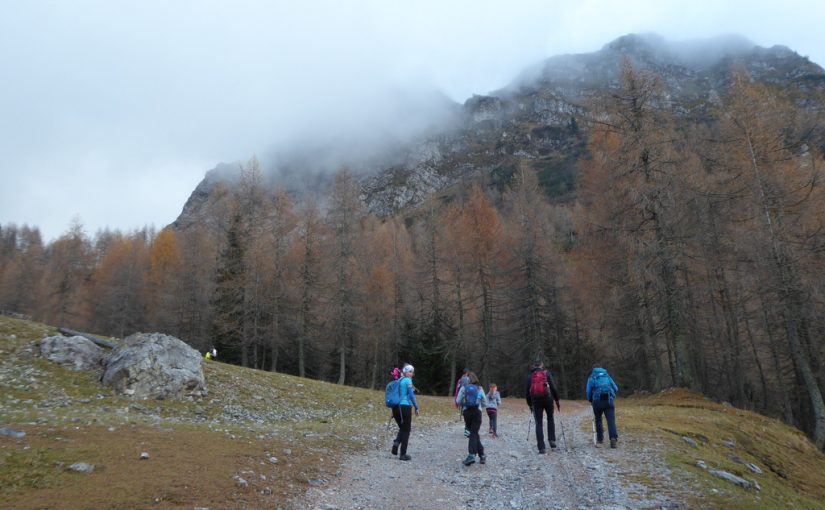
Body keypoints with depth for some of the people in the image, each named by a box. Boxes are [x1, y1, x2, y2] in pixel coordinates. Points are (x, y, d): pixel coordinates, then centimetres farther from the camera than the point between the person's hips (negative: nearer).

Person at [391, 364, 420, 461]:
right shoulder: (408, 380, -8)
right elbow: (411, 395, -14)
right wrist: (416, 408, -7)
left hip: (396, 407, 7)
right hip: (405, 407, -7)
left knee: (402, 428, 22)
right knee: (406, 430, 5)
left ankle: (396, 442, -5)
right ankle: (403, 454, 6)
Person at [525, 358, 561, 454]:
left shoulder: (530, 376, 12)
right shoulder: (547, 373, 6)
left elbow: (526, 392, 11)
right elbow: (553, 388, -3)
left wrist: (530, 404, 21)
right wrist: (557, 400, 5)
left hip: (535, 400, 1)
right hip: (547, 398, -1)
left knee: (538, 423, 4)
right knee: (550, 418, 21)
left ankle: (541, 447, -1)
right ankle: (552, 440, 10)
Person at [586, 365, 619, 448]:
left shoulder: (591, 378, 11)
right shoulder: (607, 376, 19)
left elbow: (588, 391, 4)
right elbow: (616, 389, 14)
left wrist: (590, 400, 21)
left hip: (597, 401, -1)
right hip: (609, 400, 1)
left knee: (598, 420, 17)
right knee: (611, 420, -5)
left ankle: (600, 439, 21)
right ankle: (613, 438, -23)